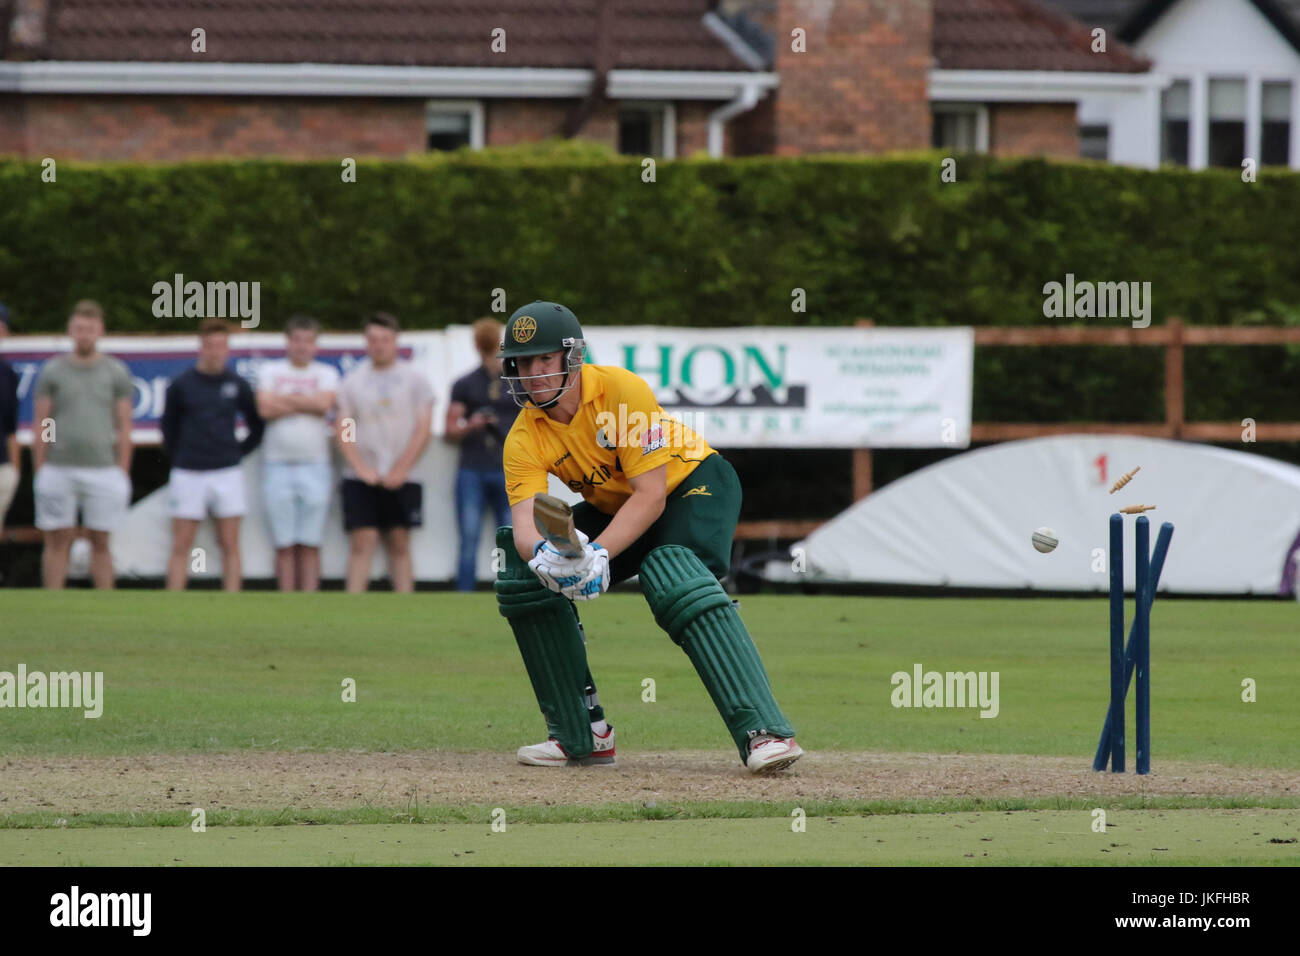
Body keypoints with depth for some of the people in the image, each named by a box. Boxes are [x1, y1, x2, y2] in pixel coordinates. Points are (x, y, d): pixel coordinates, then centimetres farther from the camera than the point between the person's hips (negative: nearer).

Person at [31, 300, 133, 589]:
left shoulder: (116, 373, 6)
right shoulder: (52, 371, 5)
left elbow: (124, 427, 7)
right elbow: (40, 426, 6)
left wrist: (123, 476, 1)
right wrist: (39, 474, 0)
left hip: (102, 469, 0)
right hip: (58, 469, 0)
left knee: (100, 542, 4)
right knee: (58, 541, 0)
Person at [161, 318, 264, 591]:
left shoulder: (237, 386, 4)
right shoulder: (181, 385, 0)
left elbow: (257, 426, 15)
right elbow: (168, 426, 12)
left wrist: (238, 452, 8)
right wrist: (178, 456, 8)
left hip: (227, 474, 1)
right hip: (188, 474, -1)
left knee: (230, 545, 1)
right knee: (181, 546, -1)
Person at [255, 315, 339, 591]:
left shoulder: (326, 374, 10)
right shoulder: (270, 371, 10)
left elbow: (325, 403, -10)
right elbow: (265, 409, -6)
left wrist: (286, 399, -3)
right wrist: (306, 405, -3)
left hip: (315, 465, 0)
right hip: (278, 465, 0)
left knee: (310, 544, -3)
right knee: (284, 545, -2)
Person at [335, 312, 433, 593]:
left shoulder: (414, 380, 4)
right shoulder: (352, 382, 6)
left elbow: (423, 430, 0)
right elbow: (342, 430, 3)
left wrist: (399, 472, -8)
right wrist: (362, 469, -8)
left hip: (401, 478, 0)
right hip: (361, 480, 0)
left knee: (399, 545, 3)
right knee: (361, 543, -7)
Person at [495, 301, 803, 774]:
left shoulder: (621, 390, -29)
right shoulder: (525, 439, -15)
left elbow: (651, 497, -31)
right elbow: (524, 521, -28)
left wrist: (599, 554, -45)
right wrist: (542, 552, -52)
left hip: (694, 485, -6)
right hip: (611, 508, 6)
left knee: (674, 582, -35)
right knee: (524, 576, -11)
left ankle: (765, 731, -44)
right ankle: (582, 735, -1)